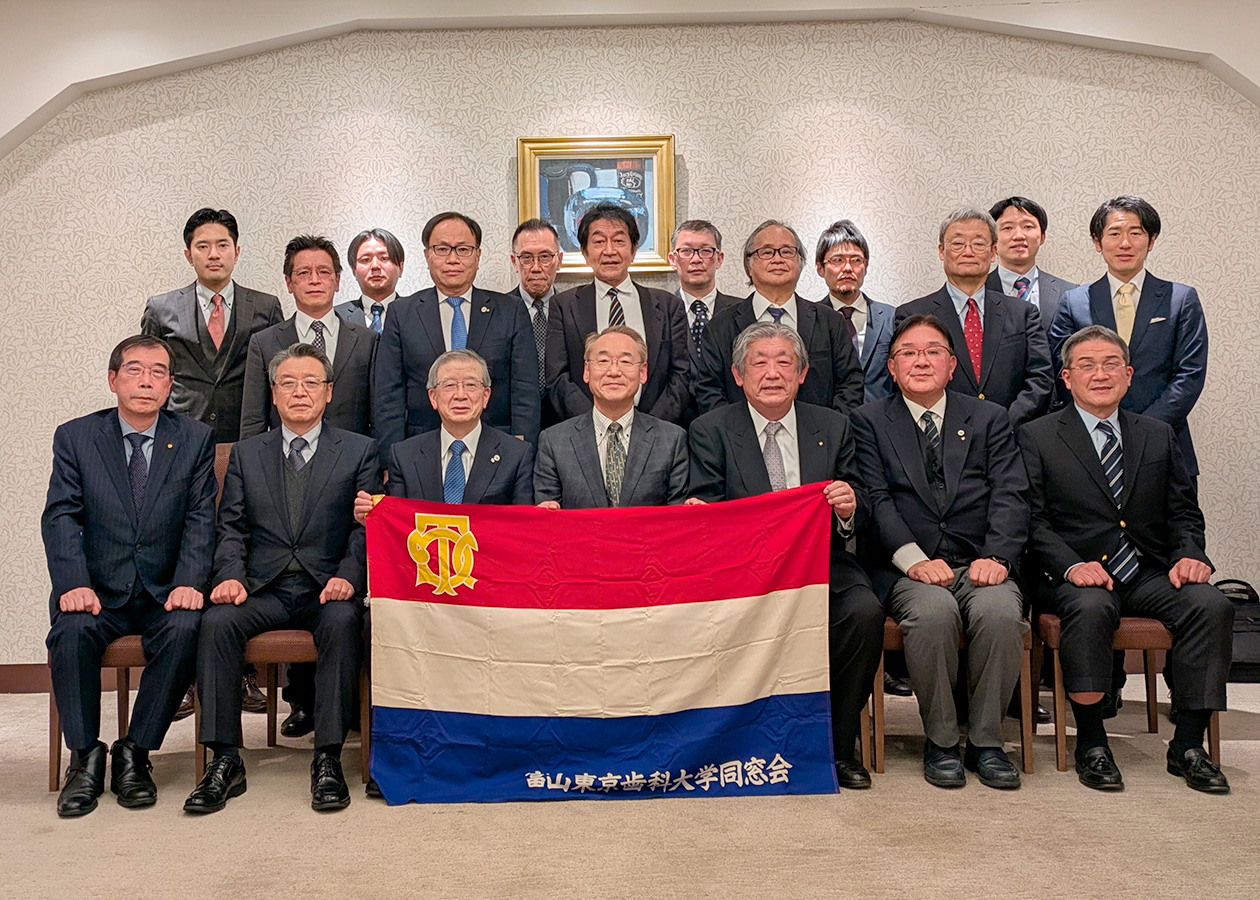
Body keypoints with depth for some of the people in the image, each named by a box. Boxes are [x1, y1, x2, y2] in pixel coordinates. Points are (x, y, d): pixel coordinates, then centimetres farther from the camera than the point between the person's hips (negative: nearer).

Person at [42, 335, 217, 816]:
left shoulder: (195, 439, 6)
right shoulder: (75, 437, 6)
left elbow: (200, 519, -2)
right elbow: (61, 517, -3)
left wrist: (189, 583, -19)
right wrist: (74, 583, -20)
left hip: (165, 592, 0)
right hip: (99, 591, 1)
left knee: (185, 629, -30)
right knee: (71, 631, -29)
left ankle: (134, 753, -13)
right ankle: (84, 757, -11)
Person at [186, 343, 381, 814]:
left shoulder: (359, 451, 9)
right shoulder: (246, 453, 17)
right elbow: (231, 527, 10)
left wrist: (347, 576, -18)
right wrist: (230, 576, -10)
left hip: (326, 588, -2)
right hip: (263, 589, 2)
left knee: (342, 622, -34)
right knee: (216, 621, -27)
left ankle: (328, 759, -26)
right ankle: (224, 761, -20)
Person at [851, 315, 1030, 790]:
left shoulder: (990, 418, 17)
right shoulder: (870, 421, 12)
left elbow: (1010, 496, 5)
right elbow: (875, 498, -1)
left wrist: (997, 556, -13)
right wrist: (914, 558, -16)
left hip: (979, 564, 2)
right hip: (907, 569, -1)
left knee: (1000, 611, -31)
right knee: (934, 610, -34)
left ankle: (985, 742, -11)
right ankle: (940, 741, -12)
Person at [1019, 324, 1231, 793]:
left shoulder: (1158, 436, 17)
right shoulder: (1037, 437, 6)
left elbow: (1183, 512, 16)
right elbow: (1033, 520, -2)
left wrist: (1189, 555, -5)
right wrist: (1071, 565, -18)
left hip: (1151, 574, 4)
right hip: (1082, 576, -3)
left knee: (1211, 604, -25)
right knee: (1090, 608, -36)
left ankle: (1188, 745, -13)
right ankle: (1090, 743, -20)